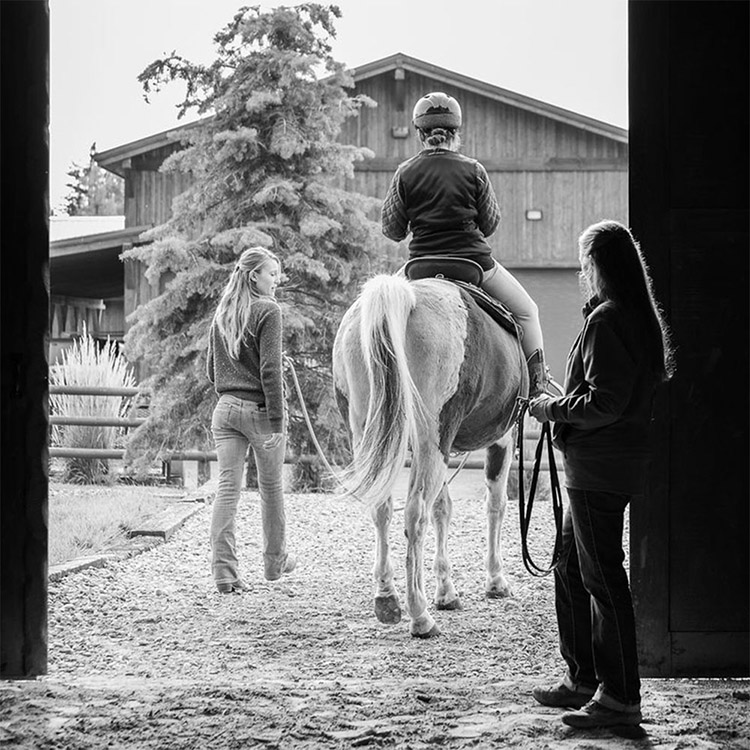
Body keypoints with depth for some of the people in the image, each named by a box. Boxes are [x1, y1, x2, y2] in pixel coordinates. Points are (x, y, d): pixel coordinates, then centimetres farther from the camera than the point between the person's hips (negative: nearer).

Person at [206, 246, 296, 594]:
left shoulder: (221, 314, 10)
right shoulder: (268, 311, -10)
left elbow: (211, 369, 14)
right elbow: (270, 369, -15)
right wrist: (277, 419, -15)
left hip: (225, 409, 5)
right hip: (259, 409, -5)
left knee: (227, 488, 0)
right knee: (271, 486, 13)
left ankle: (224, 571, -8)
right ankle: (274, 561, 28)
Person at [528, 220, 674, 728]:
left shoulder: (605, 320, -16)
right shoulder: (642, 319, 14)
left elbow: (604, 404, -22)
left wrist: (553, 409, -9)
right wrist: (563, 407, 16)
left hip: (597, 470, -10)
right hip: (621, 465, 10)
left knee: (603, 578, -5)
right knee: (571, 571, 19)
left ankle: (621, 697, -1)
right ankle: (584, 679, 27)